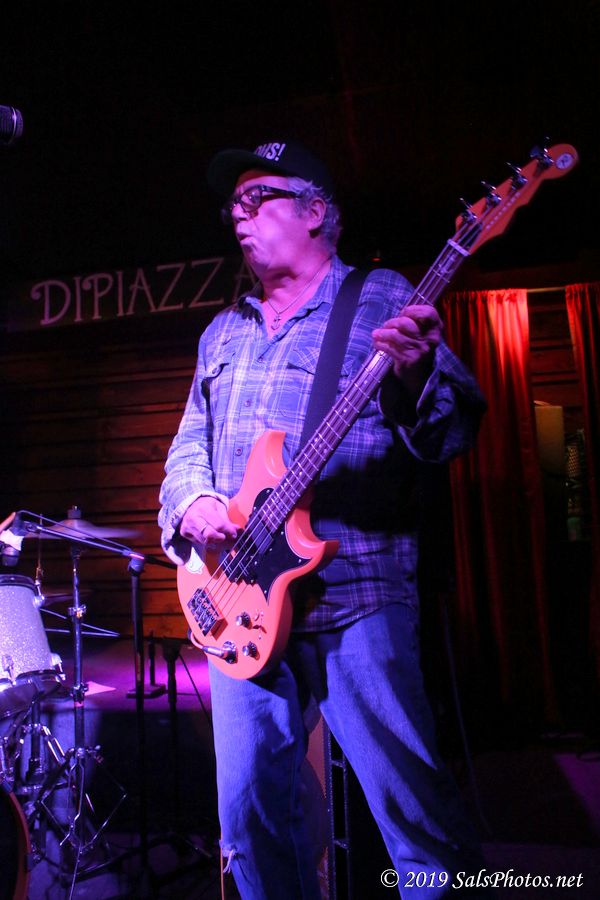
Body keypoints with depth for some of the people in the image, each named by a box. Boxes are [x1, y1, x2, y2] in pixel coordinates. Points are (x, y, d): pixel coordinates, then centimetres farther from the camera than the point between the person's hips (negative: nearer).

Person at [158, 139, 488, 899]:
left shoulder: (383, 299, 3)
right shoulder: (224, 333, 21)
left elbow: (458, 427, -6)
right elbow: (188, 443, 21)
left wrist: (418, 374, -28)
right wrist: (190, 502, 0)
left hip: (355, 591, -5)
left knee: (412, 800, -3)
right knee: (249, 805, 10)